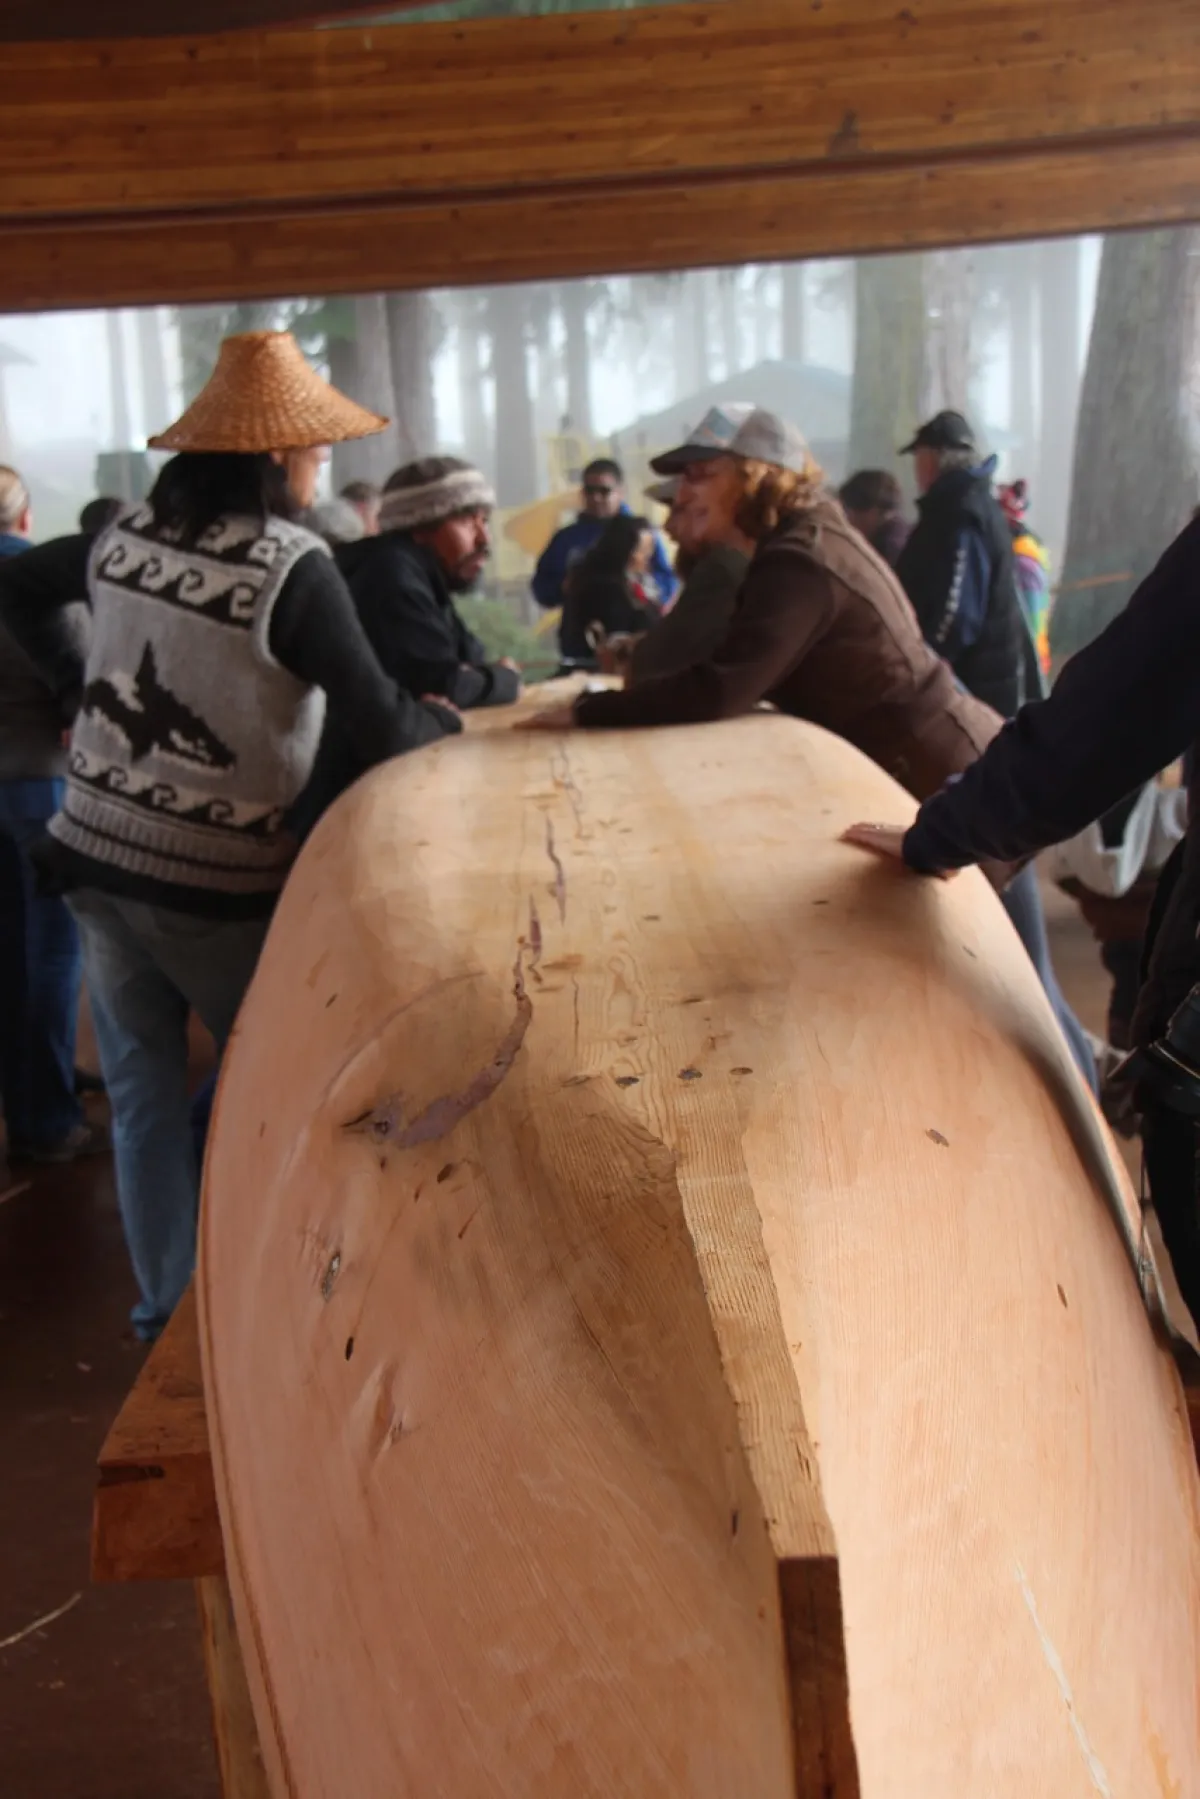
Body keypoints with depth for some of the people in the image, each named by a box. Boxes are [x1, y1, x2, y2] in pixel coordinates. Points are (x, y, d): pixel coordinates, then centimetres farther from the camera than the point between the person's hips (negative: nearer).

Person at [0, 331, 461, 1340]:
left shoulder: (128, 535, 3)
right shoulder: (294, 568, -17)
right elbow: (382, 730, -18)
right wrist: (449, 722, 2)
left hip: (97, 858, 6)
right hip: (213, 882, -5)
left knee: (144, 1093, 14)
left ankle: (167, 1307, 24)